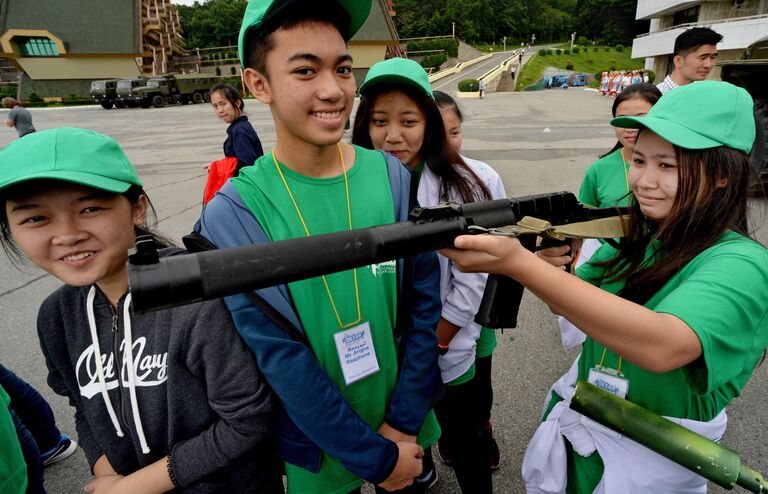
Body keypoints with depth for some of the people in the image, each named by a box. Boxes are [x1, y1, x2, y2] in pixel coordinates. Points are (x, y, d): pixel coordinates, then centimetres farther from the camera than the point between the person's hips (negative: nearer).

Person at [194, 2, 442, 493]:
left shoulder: (393, 177, -11)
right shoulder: (233, 216, -18)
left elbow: (424, 303, -8)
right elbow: (279, 358, -18)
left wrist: (403, 423, -10)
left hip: (404, 421, 2)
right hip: (318, 443, -2)